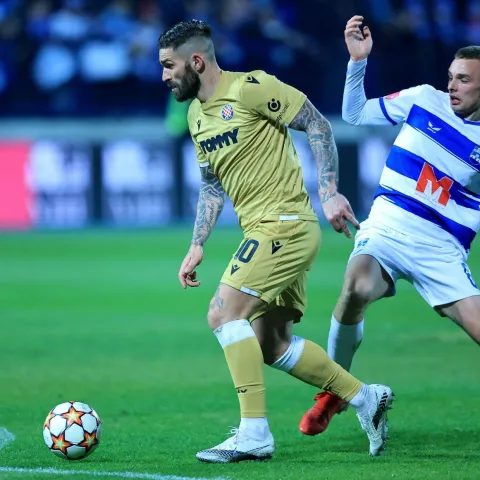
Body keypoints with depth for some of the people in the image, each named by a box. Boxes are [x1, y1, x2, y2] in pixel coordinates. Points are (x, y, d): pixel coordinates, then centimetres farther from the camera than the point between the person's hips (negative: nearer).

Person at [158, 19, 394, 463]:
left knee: (224, 313, -17)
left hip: (285, 224, -9)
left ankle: (254, 433, -16)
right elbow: (212, 184, 22)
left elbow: (318, 125, -11)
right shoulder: (197, 114, 13)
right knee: (271, 346, 11)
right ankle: (365, 397, 22)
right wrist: (197, 247, 16)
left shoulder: (251, 89, -13)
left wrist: (329, 192, -18)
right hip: (266, 230, 10)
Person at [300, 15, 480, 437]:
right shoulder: (424, 99, 7)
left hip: (443, 248, 0)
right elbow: (355, 114, 14)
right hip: (388, 225, 0)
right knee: (357, 289, -31)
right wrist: (358, 61, 3)